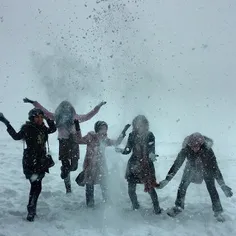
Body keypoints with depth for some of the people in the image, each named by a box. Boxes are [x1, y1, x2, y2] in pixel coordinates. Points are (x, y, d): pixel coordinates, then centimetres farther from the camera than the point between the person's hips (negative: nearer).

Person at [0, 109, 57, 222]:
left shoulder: (42, 128, 8)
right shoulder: (27, 128, -9)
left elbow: (53, 129, 20)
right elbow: (16, 136, -15)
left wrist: (49, 119, 5)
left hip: (41, 161, 6)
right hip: (31, 162, -6)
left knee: (36, 186, 12)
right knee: (36, 186, -10)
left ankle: (32, 208, 25)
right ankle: (31, 211, 1)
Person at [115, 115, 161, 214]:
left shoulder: (150, 135, -5)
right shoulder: (132, 135, 0)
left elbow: (152, 149, -11)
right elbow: (128, 150, 3)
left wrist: (152, 155, -33)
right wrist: (121, 150, -18)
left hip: (147, 165, -2)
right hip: (133, 165, 2)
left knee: (150, 188, -5)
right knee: (131, 189, 5)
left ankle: (157, 208, 15)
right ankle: (135, 206, 30)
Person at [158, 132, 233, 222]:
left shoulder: (207, 150, -36)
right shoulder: (186, 149, -33)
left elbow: (215, 167, -34)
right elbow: (177, 163, -30)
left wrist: (222, 184, -40)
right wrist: (167, 179, -35)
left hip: (206, 169, -1)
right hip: (191, 168, 2)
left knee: (212, 189, -6)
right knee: (182, 186, -4)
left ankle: (218, 211, 15)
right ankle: (178, 207, 18)